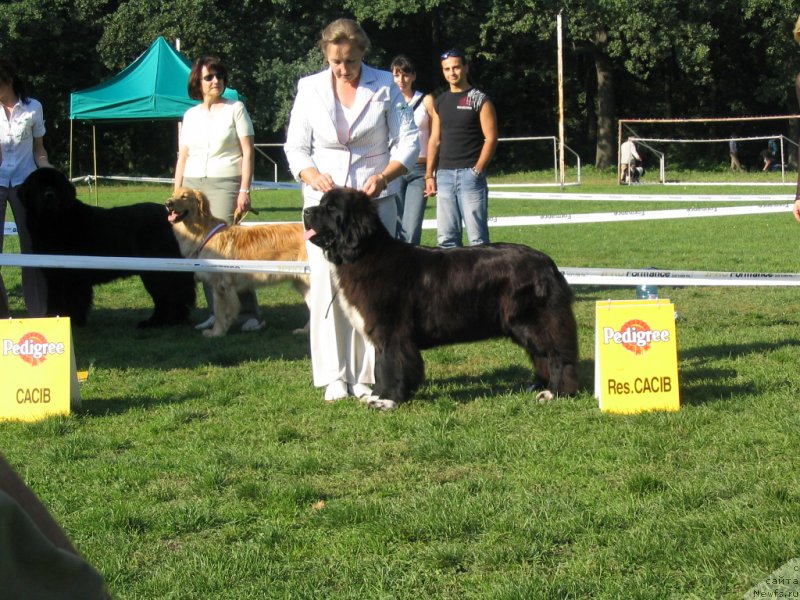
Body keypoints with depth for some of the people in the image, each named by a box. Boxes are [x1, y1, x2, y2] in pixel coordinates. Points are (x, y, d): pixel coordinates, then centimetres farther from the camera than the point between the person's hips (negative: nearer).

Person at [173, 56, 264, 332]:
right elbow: (182, 157, 17)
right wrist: (176, 196, 11)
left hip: (225, 185, -5)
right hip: (193, 186, 5)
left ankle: (249, 313, -12)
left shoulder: (235, 109, 3)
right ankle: (216, 313, 5)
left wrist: (244, 190, -10)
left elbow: (248, 153, -1)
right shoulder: (190, 115, 15)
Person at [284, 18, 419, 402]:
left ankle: (369, 377, 2)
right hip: (324, 198, 1)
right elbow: (296, 147, 6)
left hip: (375, 200, -1)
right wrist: (314, 176, -15)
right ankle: (335, 377, 2)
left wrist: (384, 176, -16)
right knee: (326, 285, -4)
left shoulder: (385, 86, 2)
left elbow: (408, 142, 1)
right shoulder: (310, 89, 4)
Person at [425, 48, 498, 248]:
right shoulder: (440, 102, 15)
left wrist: (477, 170, -13)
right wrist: (429, 175, 7)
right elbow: (434, 140, 15)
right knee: (446, 237, 5)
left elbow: (490, 138, -5)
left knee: (477, 236, -7)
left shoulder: (479, 100, -1)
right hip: (444, 174, 6)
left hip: (469, 173, -5)